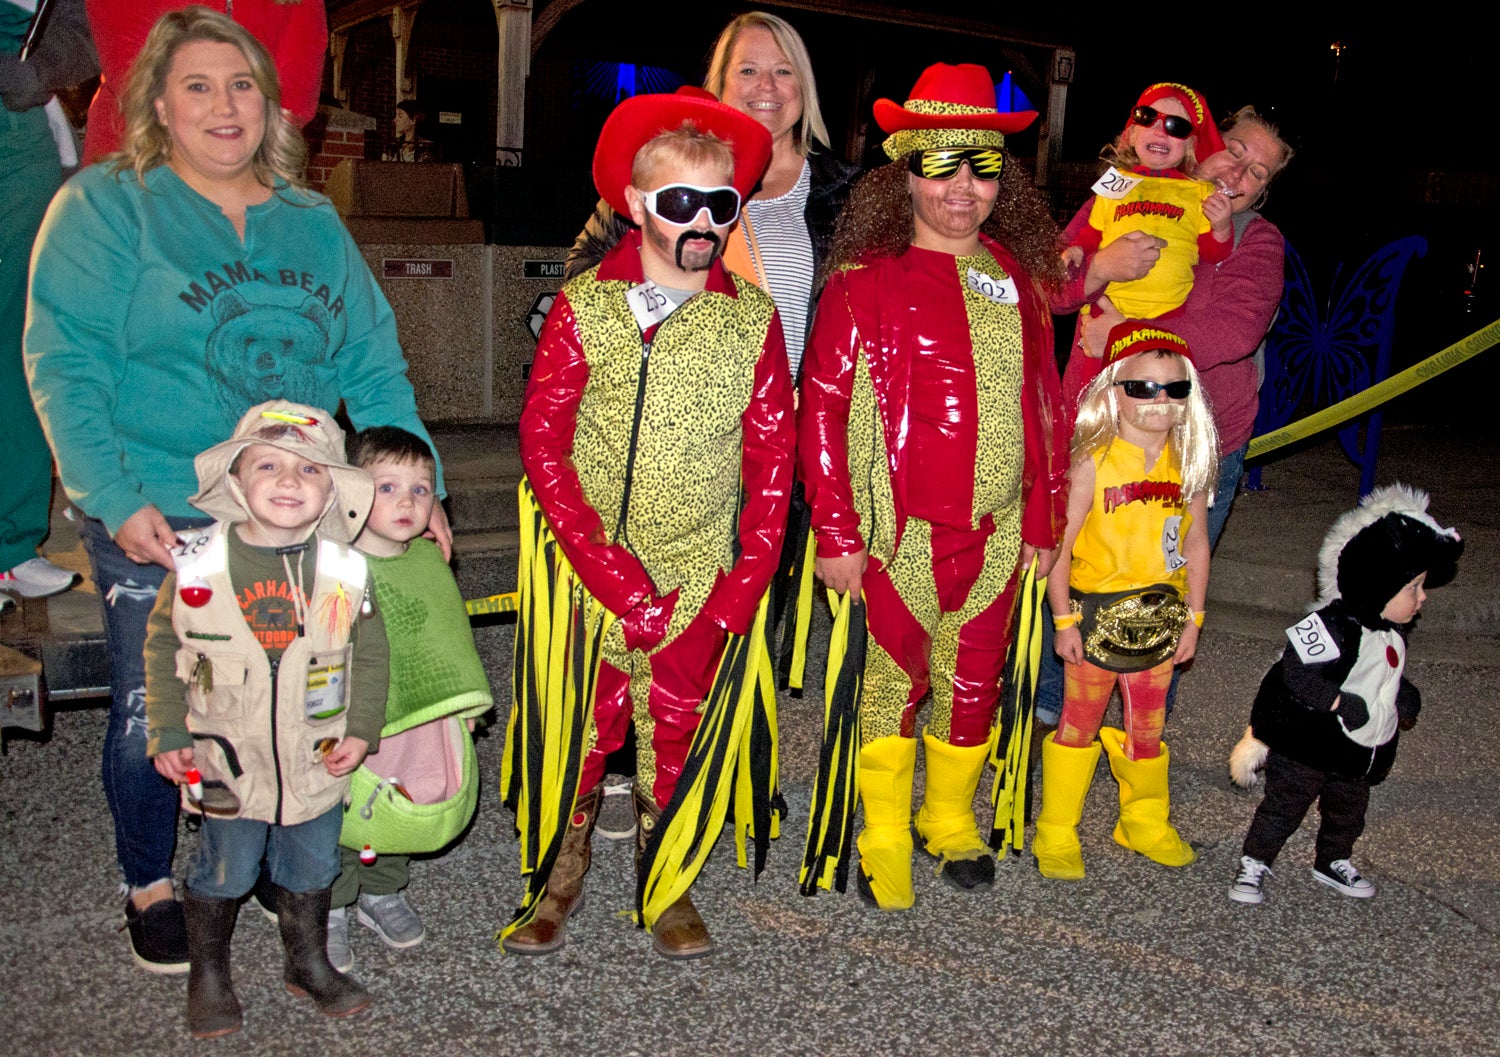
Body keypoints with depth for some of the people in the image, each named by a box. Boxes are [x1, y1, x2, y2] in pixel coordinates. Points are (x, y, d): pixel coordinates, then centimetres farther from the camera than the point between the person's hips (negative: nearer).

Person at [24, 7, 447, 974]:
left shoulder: (314, 223, 10)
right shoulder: (105, 206, -2)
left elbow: (373, 364, 8)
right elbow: (63, 364, -9)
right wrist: (119, 499, -18)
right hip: (155, 520, -3)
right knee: (153, 708, 3)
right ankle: (152, 887, 27)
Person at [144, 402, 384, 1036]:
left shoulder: (344, 571, -9)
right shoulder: (198, 566, -12)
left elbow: (370, 652, 2)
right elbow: (162, 647, -1)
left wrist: (361, 729, -4)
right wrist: (167, 734, -3)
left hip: (317, 763, 2)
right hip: (226, 763, -1)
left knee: (311, 868, 18)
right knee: (224, 871, 12)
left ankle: (309, 964, 40)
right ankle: (208, 976, 34)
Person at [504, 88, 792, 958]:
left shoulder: (751, 319, 2)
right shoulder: (585, 308, -2)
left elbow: (772, 459, 3)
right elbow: (543, 440, -5)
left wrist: (744, 584, -4)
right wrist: (606, 569, -12)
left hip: (699, 575, 1)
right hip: (591, 570, -1)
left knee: (675, 732, 8)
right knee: (579, 731, 1)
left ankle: (665, 884, 26)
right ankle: (561, 878, 22)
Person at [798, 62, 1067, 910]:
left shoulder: (1018, 279, 9)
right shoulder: (866, 279, -6)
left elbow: (1044, 405, 13)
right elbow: (821, 408, -8)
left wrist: (1045, 517, 10)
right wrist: (836, 532, -11)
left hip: (997, 530, 4)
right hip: (900, 526, -4)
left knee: (974, 681, 14)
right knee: (895, 678, 7)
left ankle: (952, 821, 35)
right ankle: (886, 838, 24)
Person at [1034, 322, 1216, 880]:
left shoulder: (1189, 465, 2)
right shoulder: (1094, 462, -13)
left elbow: (1196, 545, 9)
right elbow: (1058, 545, -12)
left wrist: (1191, 619, 7)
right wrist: (1064, 620, -13)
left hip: (1159, 619, 4)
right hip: (1097, 617, -4)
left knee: (1147, 727, 16)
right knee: (1078, 724, 6)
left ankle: (1146, 822, 35)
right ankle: (1056, 833, 19)